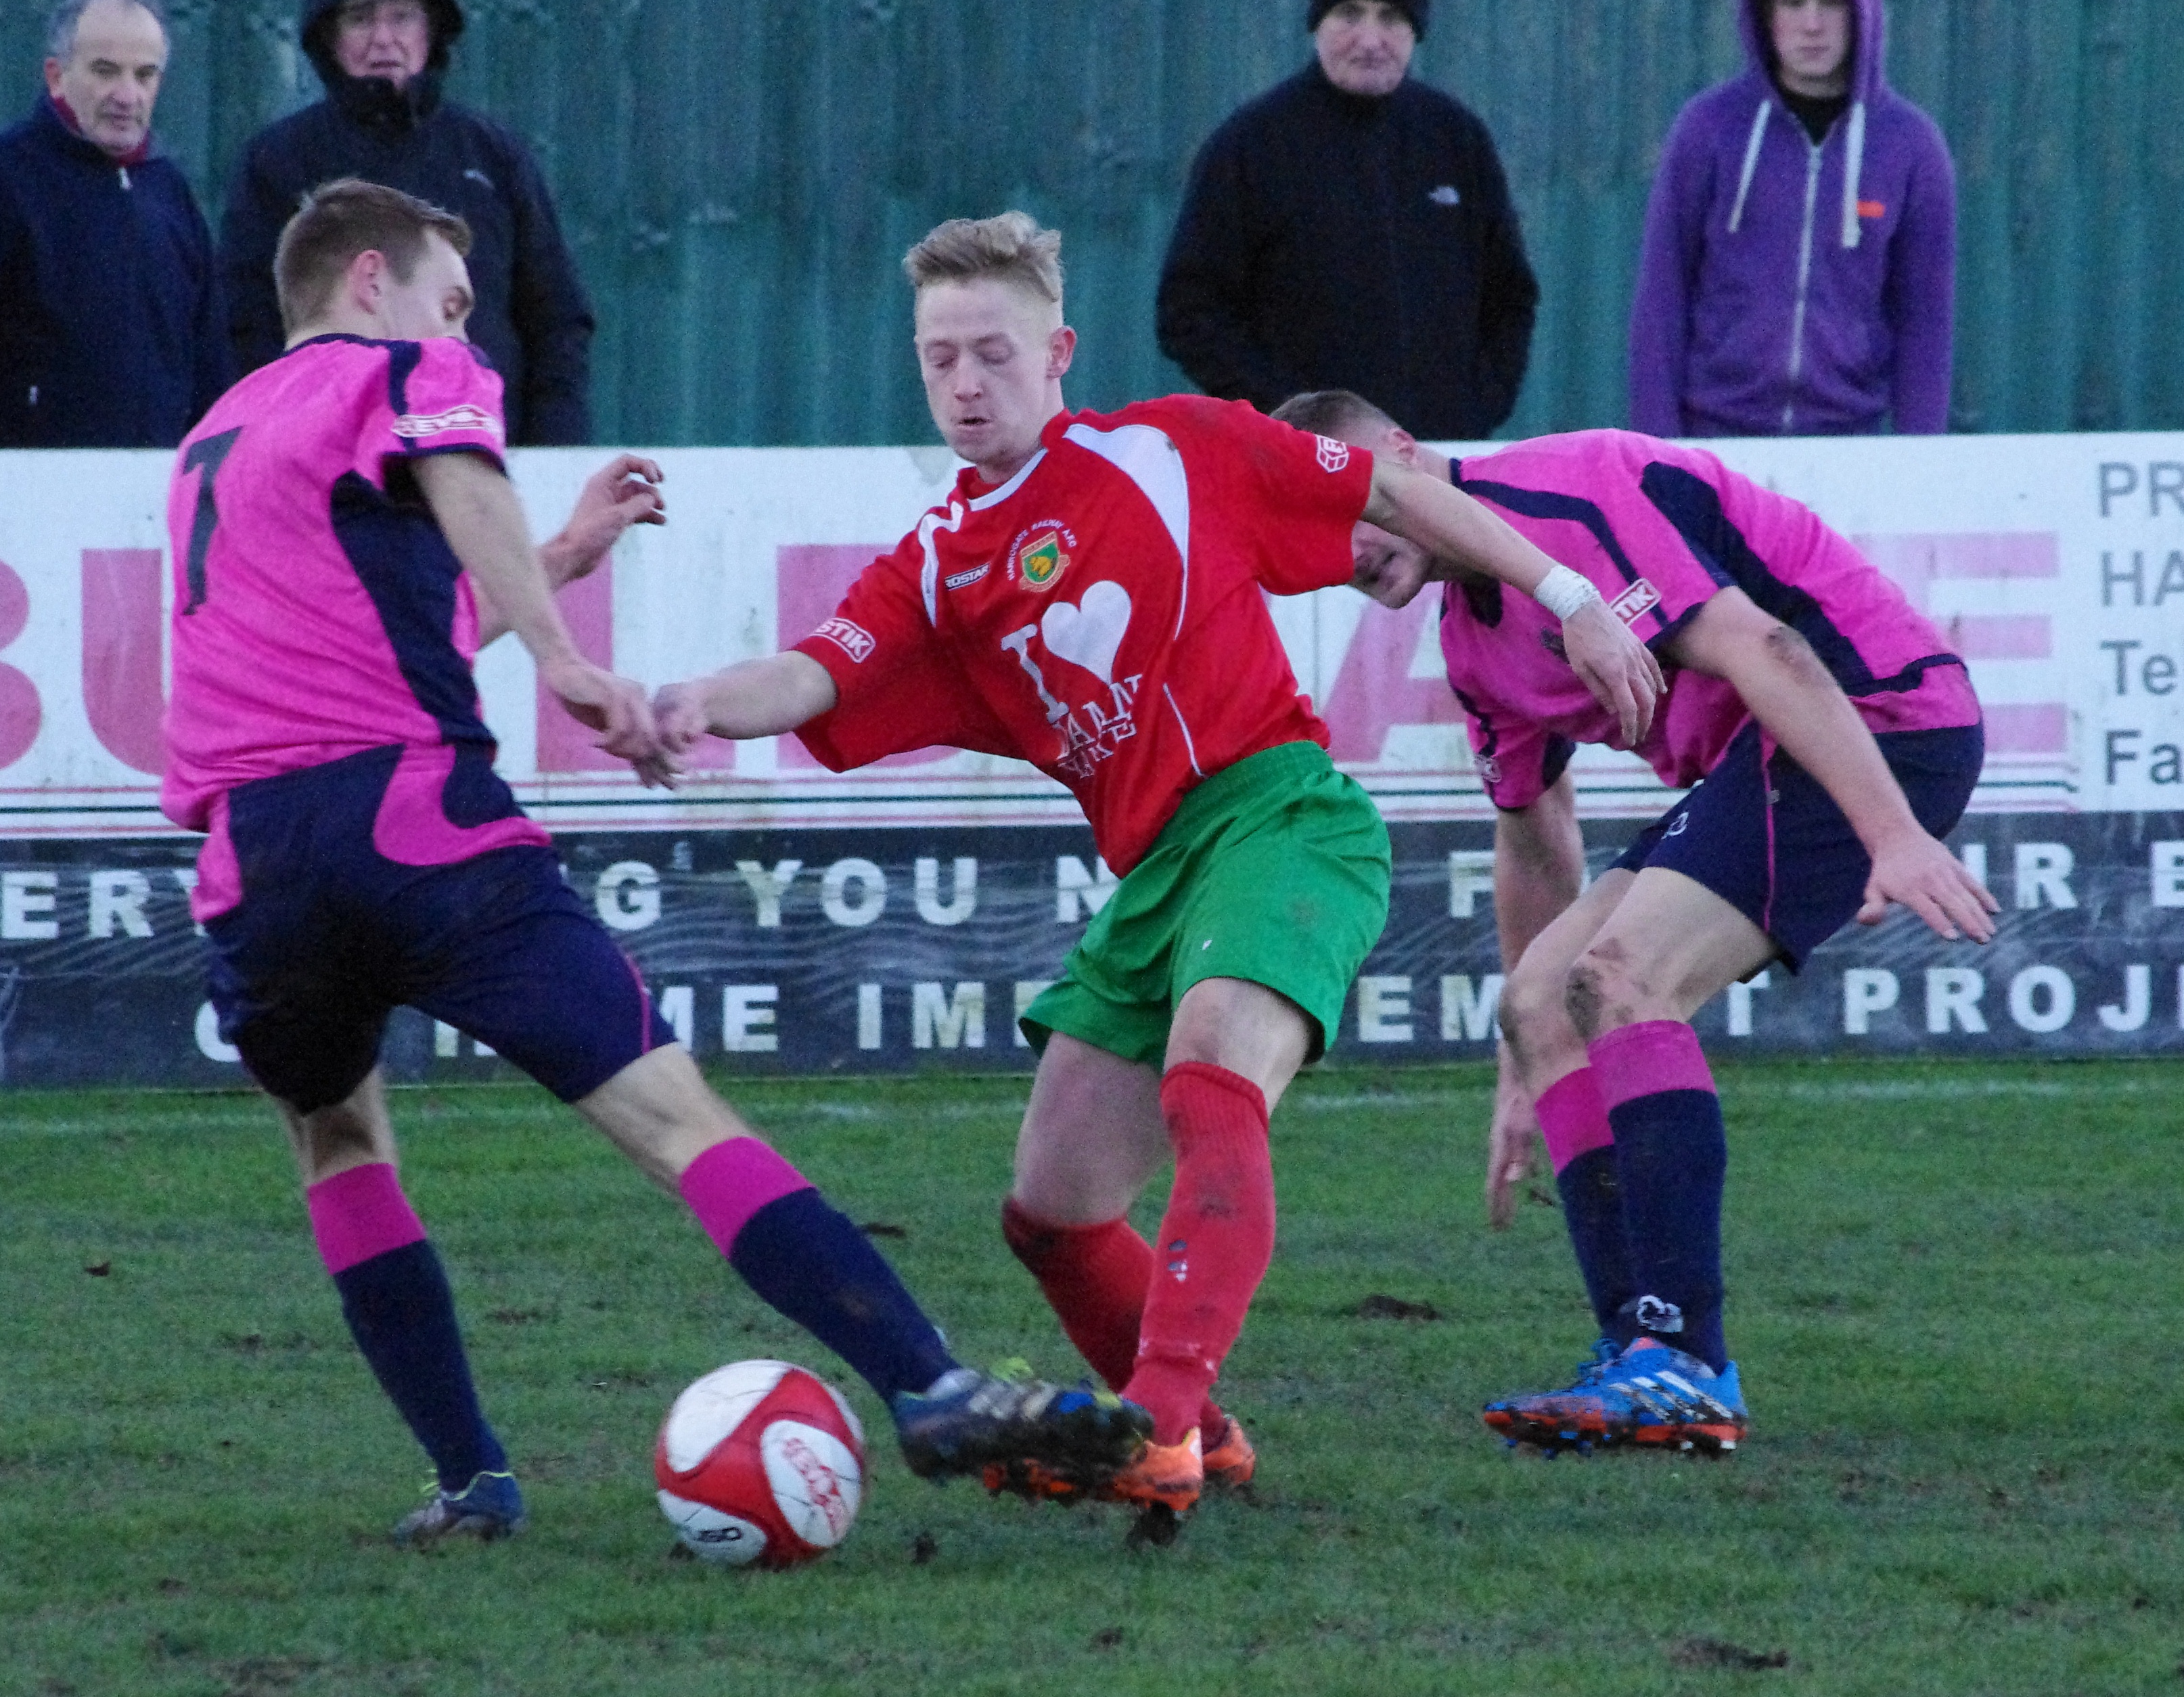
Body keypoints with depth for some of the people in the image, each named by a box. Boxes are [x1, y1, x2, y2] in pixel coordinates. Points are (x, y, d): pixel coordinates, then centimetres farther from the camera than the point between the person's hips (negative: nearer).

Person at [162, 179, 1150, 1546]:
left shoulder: (215, 439, 31)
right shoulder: (411, 372, 11)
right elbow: (458, 474, -14)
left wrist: (559, 557, 47)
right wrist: (562, 658, -24)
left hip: (248, 856, 6)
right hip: (417, 816, -6)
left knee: (339, 1139, 28)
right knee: (676, 1114, -11)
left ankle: (469, 1478, 15)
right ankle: (934, 1390, -21)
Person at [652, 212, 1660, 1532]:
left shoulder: (1178, 449, 4)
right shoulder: (937, 572, 13)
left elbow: (1394, 494, 11)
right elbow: (812, 679, -4)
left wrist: (1568, 604, 8)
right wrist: (699, 706, -26)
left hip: (1280, 814, -6)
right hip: (1149, 877, 6)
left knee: (1210, 1096, -31)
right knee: (1053, 1214, 4)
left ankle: (1159, 1423, -43)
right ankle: (1191, 1430, 27)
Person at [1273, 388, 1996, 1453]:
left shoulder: (1559, 497, -16)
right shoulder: (1470, 638, 15)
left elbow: (1759, 648, -25)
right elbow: (1531, 840, 27)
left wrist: (1895, 837, -32)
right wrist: (1533, 1080, 32)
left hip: (1876, 721, -10)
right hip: (1752, 762, 10)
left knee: (1620, 976, -22)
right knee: (1543, 999, 6)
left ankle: (1681, 1366, -27)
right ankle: (1644, 1358, 1)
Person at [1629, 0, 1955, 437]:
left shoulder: (1913, 145, 0)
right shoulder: (1708, 127, -2)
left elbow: (1925, 313, 4)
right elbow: (1662, 291, 0)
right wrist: (1656, 437, -5)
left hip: (1844, 432, 0)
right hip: (1717, 431, 0)